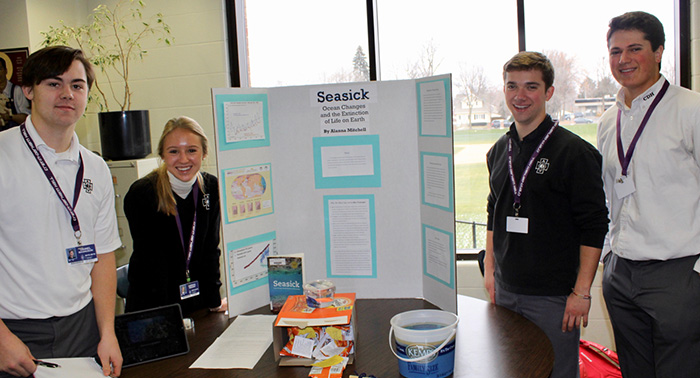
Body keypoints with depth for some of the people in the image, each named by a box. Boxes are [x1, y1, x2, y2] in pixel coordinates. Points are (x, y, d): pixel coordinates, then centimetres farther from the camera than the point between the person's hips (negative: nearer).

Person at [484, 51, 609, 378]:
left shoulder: (574, 152, -9)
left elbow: (594, 227, -10)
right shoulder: (499, 151, 9)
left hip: (554, 296, -5)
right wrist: (490, 269, 12)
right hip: (505, 291, 6)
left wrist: (582, 292, -13)